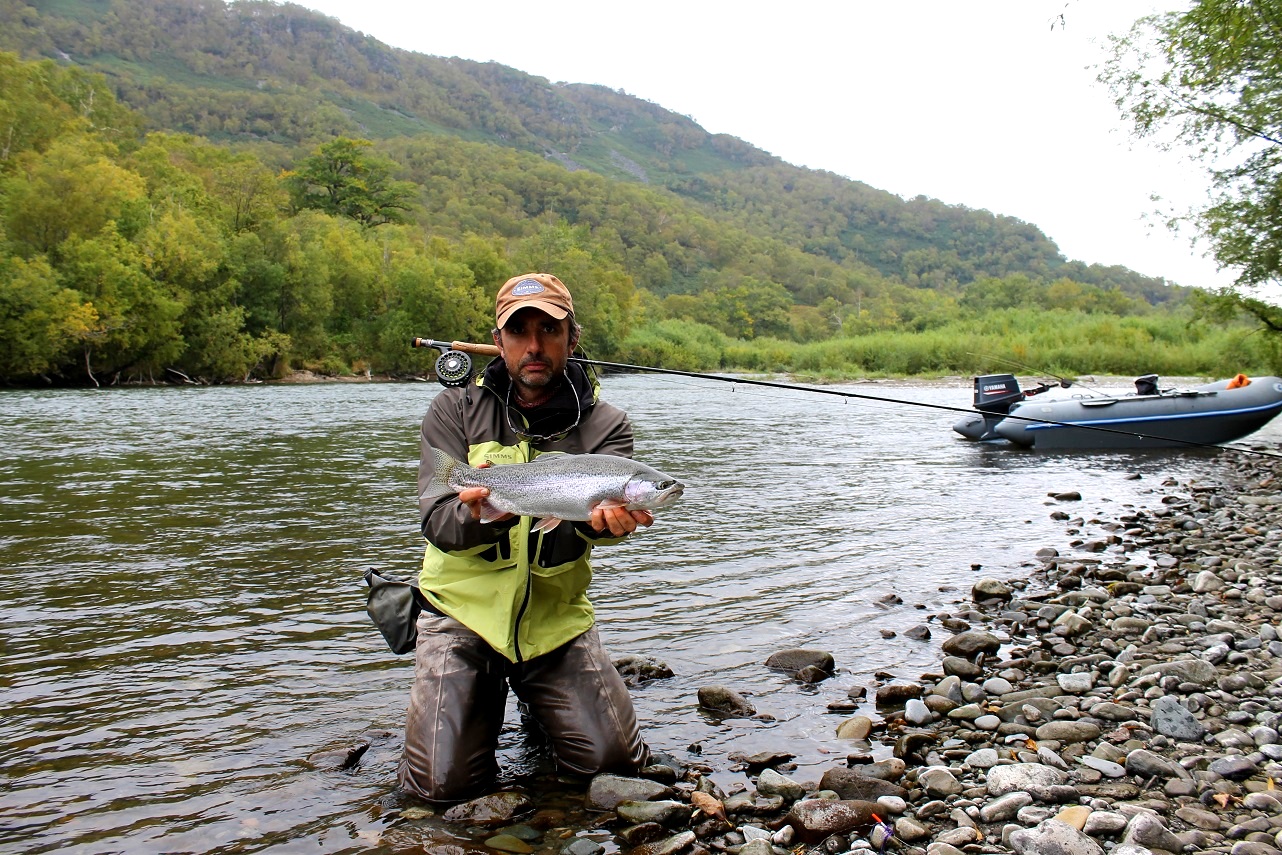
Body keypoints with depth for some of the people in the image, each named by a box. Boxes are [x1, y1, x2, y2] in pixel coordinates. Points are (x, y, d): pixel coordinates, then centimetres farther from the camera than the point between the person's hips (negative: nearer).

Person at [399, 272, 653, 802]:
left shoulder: (603, 425, -3)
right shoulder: (456, 411, -4)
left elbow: (600, 499, -22)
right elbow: (437, 522, -15)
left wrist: (607, 519, -47)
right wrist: (477, 516, -39)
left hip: (554, 615, 1)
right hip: (464, 607, -1)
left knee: (617, 760, -5)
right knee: (445, 782, -11)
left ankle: (537, 700, 25)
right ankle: (488, 695, 21)